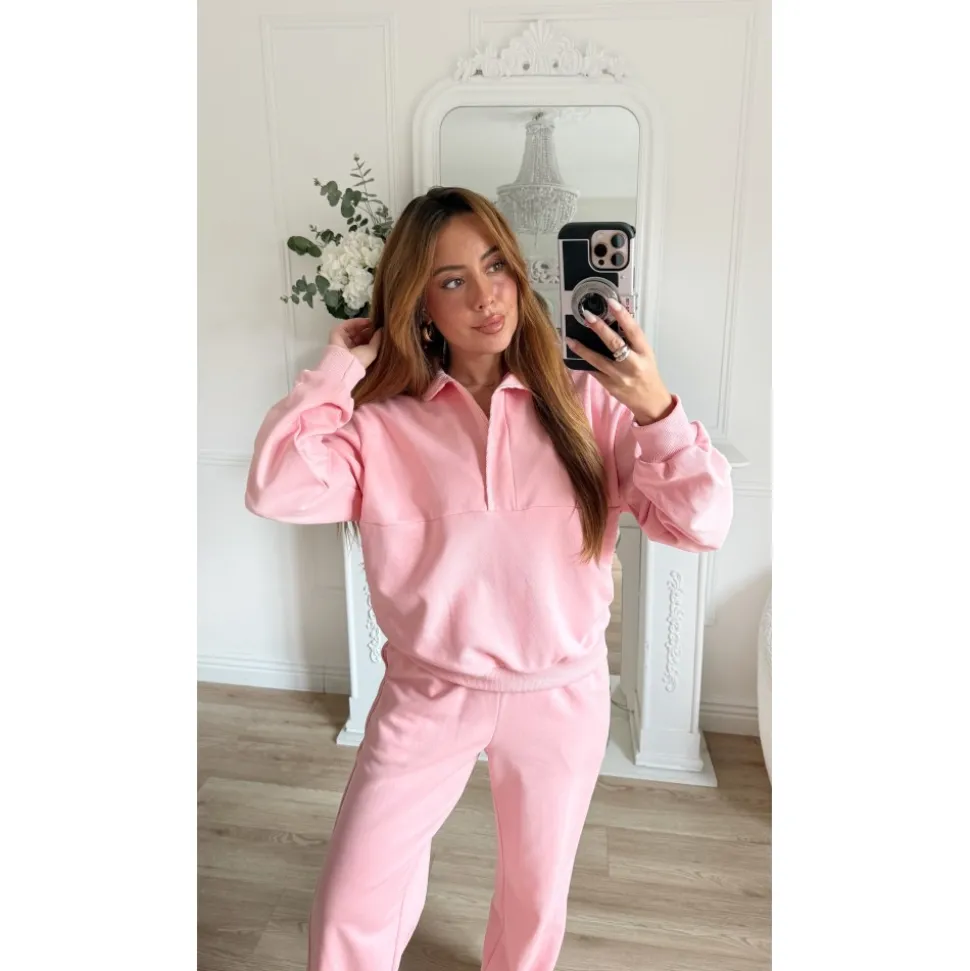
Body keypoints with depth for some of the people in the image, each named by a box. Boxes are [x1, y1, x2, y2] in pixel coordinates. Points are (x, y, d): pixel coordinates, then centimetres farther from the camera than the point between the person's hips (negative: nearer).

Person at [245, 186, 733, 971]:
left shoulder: (587, 402, -8)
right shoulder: (385, 420, -8)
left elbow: (703, 523, -12)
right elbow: (278, 491, -23)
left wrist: (657, 409, -28)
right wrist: (340, 367, -15)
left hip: (562, 696, 1)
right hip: (427, 695, 0)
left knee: (537, 896, 24)